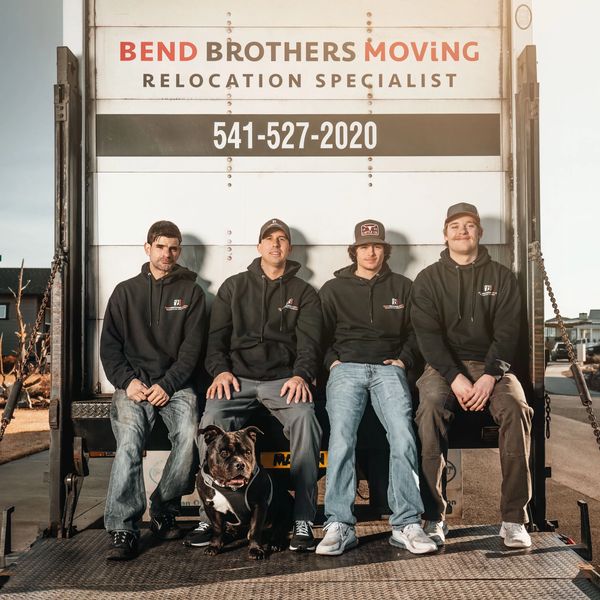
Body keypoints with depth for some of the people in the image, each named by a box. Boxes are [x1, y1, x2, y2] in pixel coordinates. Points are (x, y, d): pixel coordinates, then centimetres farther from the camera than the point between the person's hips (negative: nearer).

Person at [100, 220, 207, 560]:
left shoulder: (191, 292, 13)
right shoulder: (126, 291, 16)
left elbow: (192, 347, 4)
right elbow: (109, 345, 11)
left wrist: (167, 384, -10)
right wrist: (128, 381, -6)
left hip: (176, 383, 0)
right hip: (133, 383, 0)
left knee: (189, 434, -29)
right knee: (129, 437, -28)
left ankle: (164, 510, -10)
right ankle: (123, 529, -26)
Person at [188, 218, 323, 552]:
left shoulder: (303, 293, 17)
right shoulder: (234, 287, 20)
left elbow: (310, 341, 5)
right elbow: (217, 335, 13)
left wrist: (301, 375, -15)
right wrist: (220, 370, -6)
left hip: (283, 378, -1)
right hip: (238, 376, 1)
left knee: (305, 419, -33)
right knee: (212, 419, -30)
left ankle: (303, 520, -26)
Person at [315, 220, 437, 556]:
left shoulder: (402, 287, 21)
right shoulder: (334, 289, 19)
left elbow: (415, 332, 21)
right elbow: (321, 336, 17)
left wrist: (403, 360, 5)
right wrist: (333, 362, 1)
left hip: (388, 368, 0)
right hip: (346, 368, 0)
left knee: (403, 434, -25)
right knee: (341, 436, -25)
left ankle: (407, 524, -24)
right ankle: (339, 525, -25)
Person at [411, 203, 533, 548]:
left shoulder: (501, 277, 11)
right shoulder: (429, 279, 8)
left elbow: (507, 332, 0)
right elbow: (428, 335, -3)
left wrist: (490, 377, -17)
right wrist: (456, 377, -18)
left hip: (491, 364, 1)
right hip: (444, 365, -1)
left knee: (516, 407, -30)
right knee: (431, 407, -33)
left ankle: (514, 519, -23)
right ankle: (434, 517, -28)